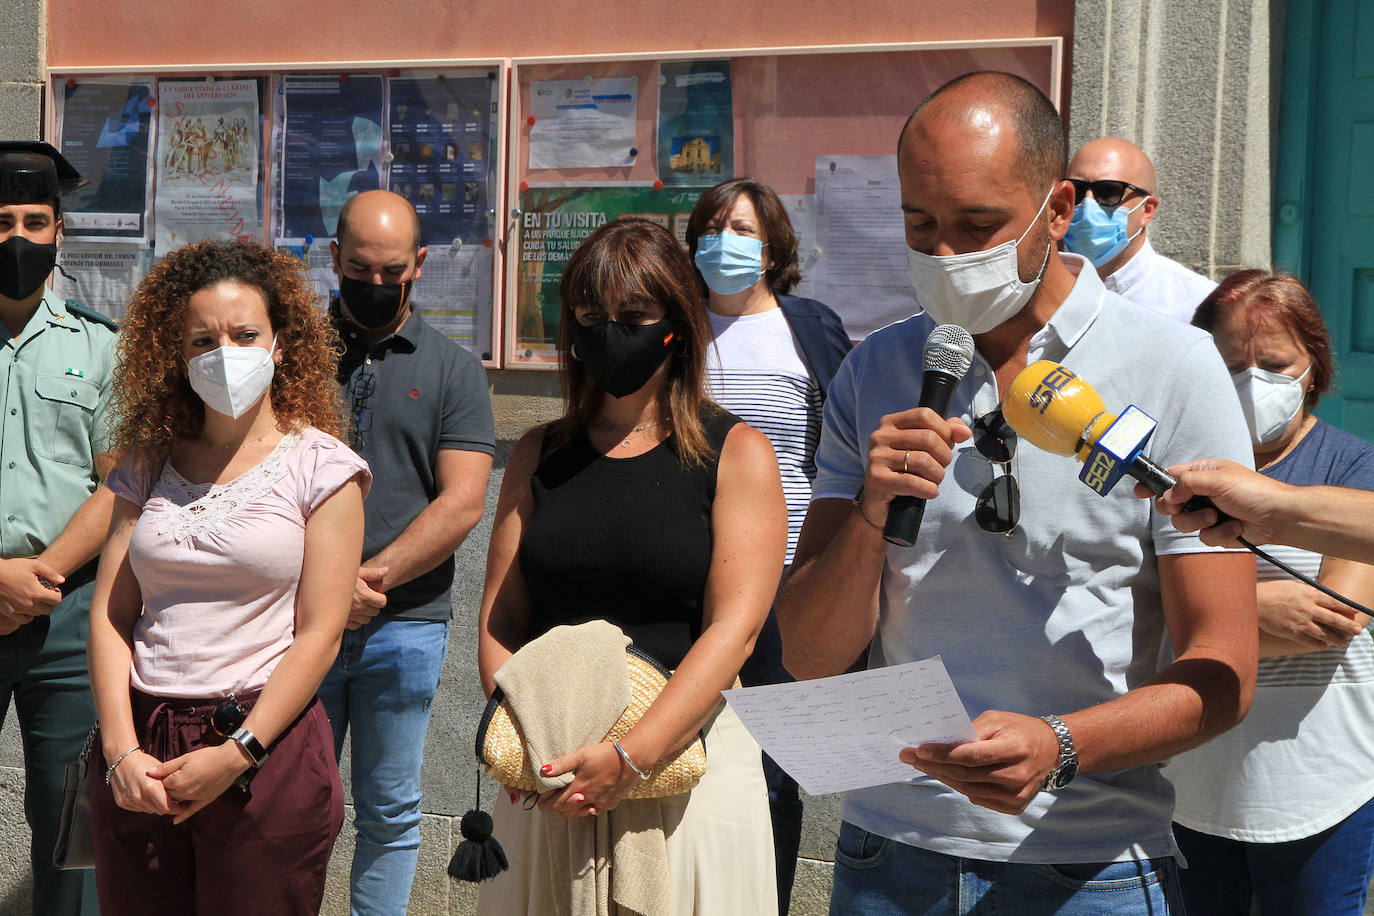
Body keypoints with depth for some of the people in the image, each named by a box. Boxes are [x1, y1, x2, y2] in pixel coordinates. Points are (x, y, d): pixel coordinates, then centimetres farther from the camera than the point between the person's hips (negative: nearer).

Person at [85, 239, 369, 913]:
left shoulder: (320, 466, -2)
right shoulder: (149, 463, 10)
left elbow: (318, 634, -7)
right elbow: (109, 612, 3)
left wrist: (238, 753, -13)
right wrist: (121, 749, -8)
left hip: (267, 753, -3)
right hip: (138, 756, 3)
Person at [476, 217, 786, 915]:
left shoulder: (736, 454, -2)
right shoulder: (540, 453, 9)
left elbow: (733, 629, -11)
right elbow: (498, 621, 5)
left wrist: (630, 757, -20)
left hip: (688, 758, -3)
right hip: (550, 770, 3)